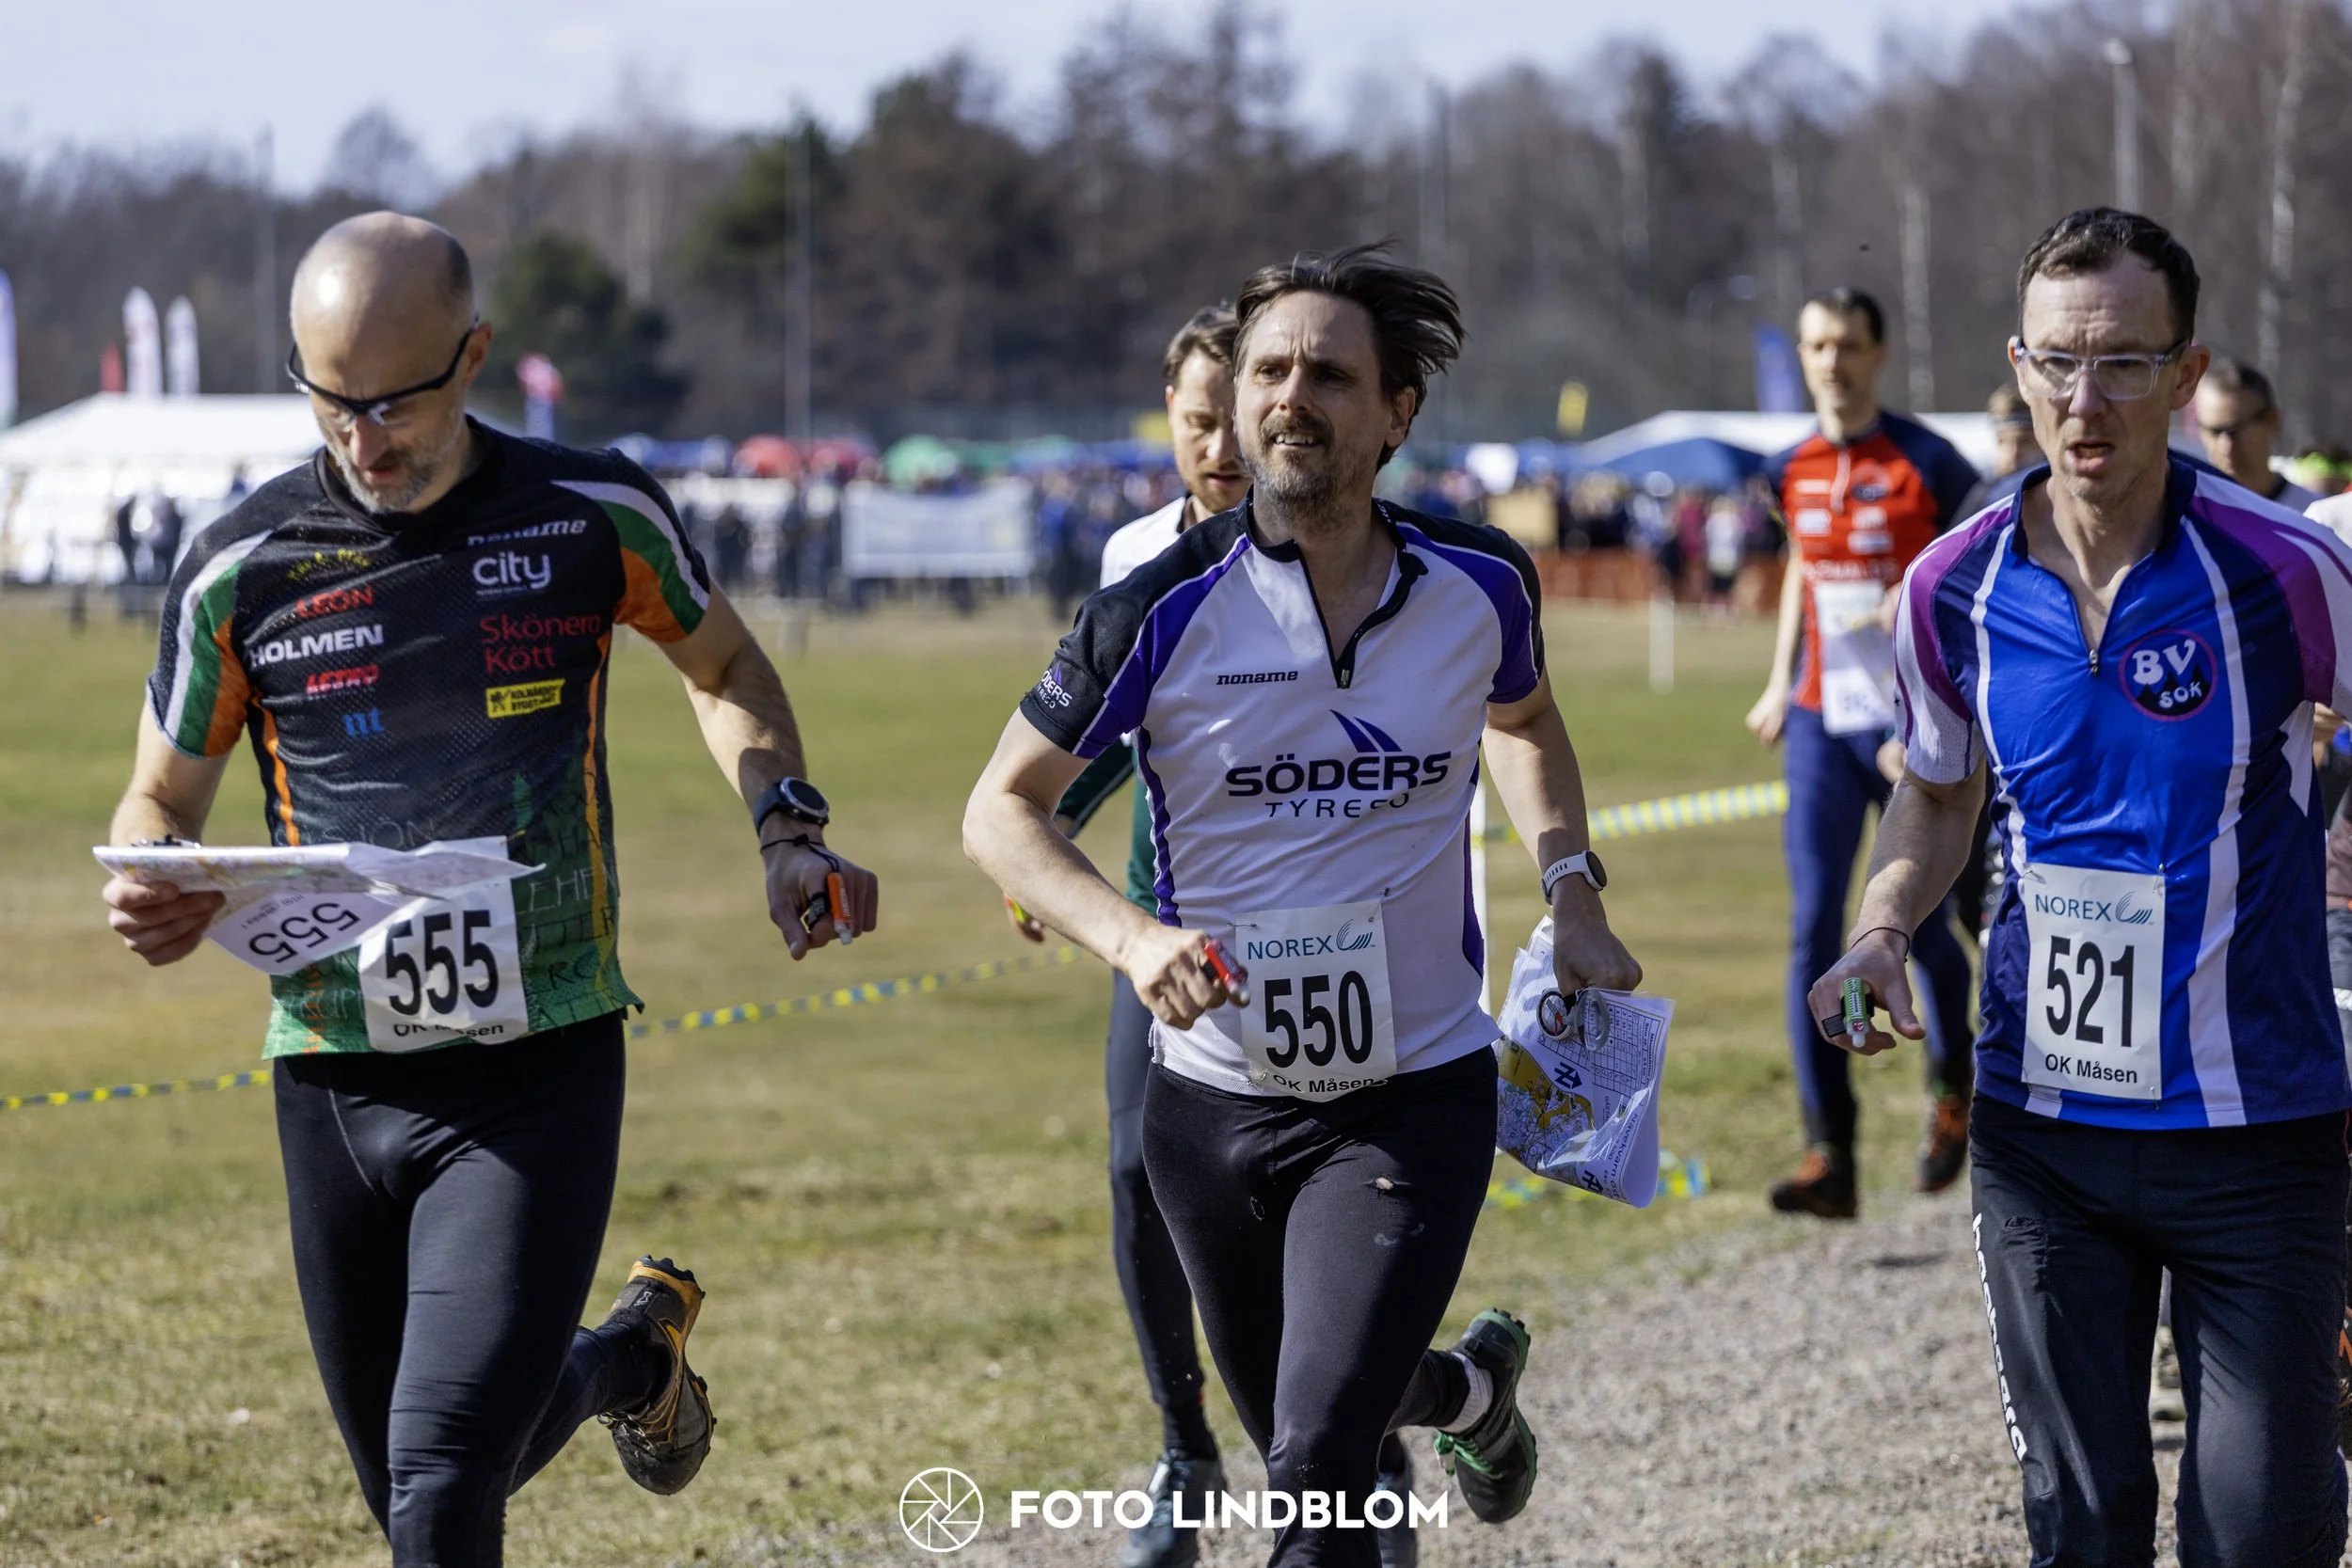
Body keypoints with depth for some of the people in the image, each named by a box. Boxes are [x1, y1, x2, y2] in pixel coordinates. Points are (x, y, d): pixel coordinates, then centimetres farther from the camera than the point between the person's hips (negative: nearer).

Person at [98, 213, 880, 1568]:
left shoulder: (596, 517, -2)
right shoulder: (244, 569, -2)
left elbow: (723, 666, 18)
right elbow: (164, 797, 10)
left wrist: (790, 826, 1)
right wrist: (160, 901, -13)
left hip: (543, 1068, -2)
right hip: (338, 1082, 2)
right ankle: (631, 1354, 45)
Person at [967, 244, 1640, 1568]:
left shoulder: (1481, 583, -4)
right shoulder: (1164, 610, -12)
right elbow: (1004, 809, -4)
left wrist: (1572, 891, 7)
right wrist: (1132, 936, -20)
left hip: (1417, 1097, -1)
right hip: (1214, 1099, 1)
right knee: (1298, 1444, 20)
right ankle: (1473, 1386, 52)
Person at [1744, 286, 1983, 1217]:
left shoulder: (1926, 462, -8)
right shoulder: (1793, 469, 6)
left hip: (1914, 722, -3)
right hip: (1822, 722, 3)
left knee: (1921, 924, 4)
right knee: (1813, 930, -8)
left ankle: (1953, 1089, 34)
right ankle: (1830, 1158, -10)